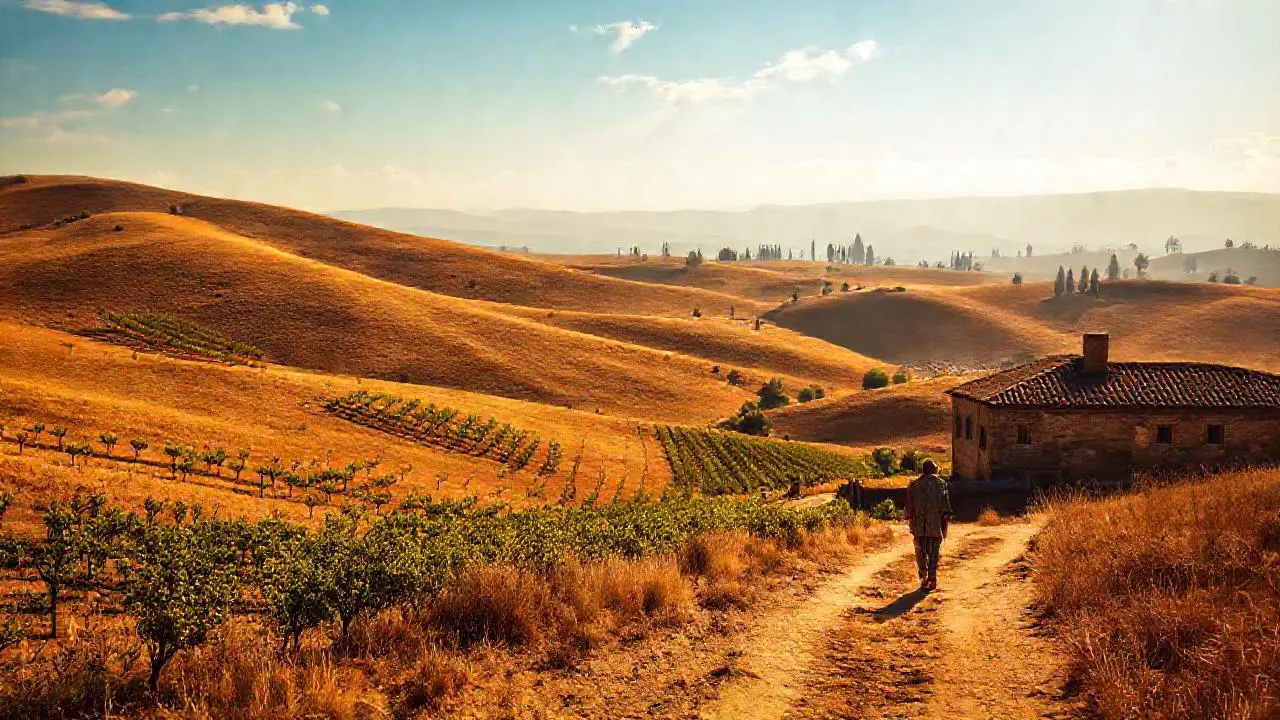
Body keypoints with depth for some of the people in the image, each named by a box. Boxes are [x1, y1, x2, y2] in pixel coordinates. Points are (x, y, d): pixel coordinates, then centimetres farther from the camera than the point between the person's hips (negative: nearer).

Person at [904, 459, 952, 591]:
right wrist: (946, 518, 0)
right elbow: (945, 505, -3)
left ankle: (923, 579, 6)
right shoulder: (941, 483, 4)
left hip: (919, 525, 1)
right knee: (933, 553, 4)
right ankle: (932, 580, -1)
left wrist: (910, 522, 15)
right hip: (936, 525, -1)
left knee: (920, 553, 10)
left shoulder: (914, 484, 8)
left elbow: (909, 506, 9)